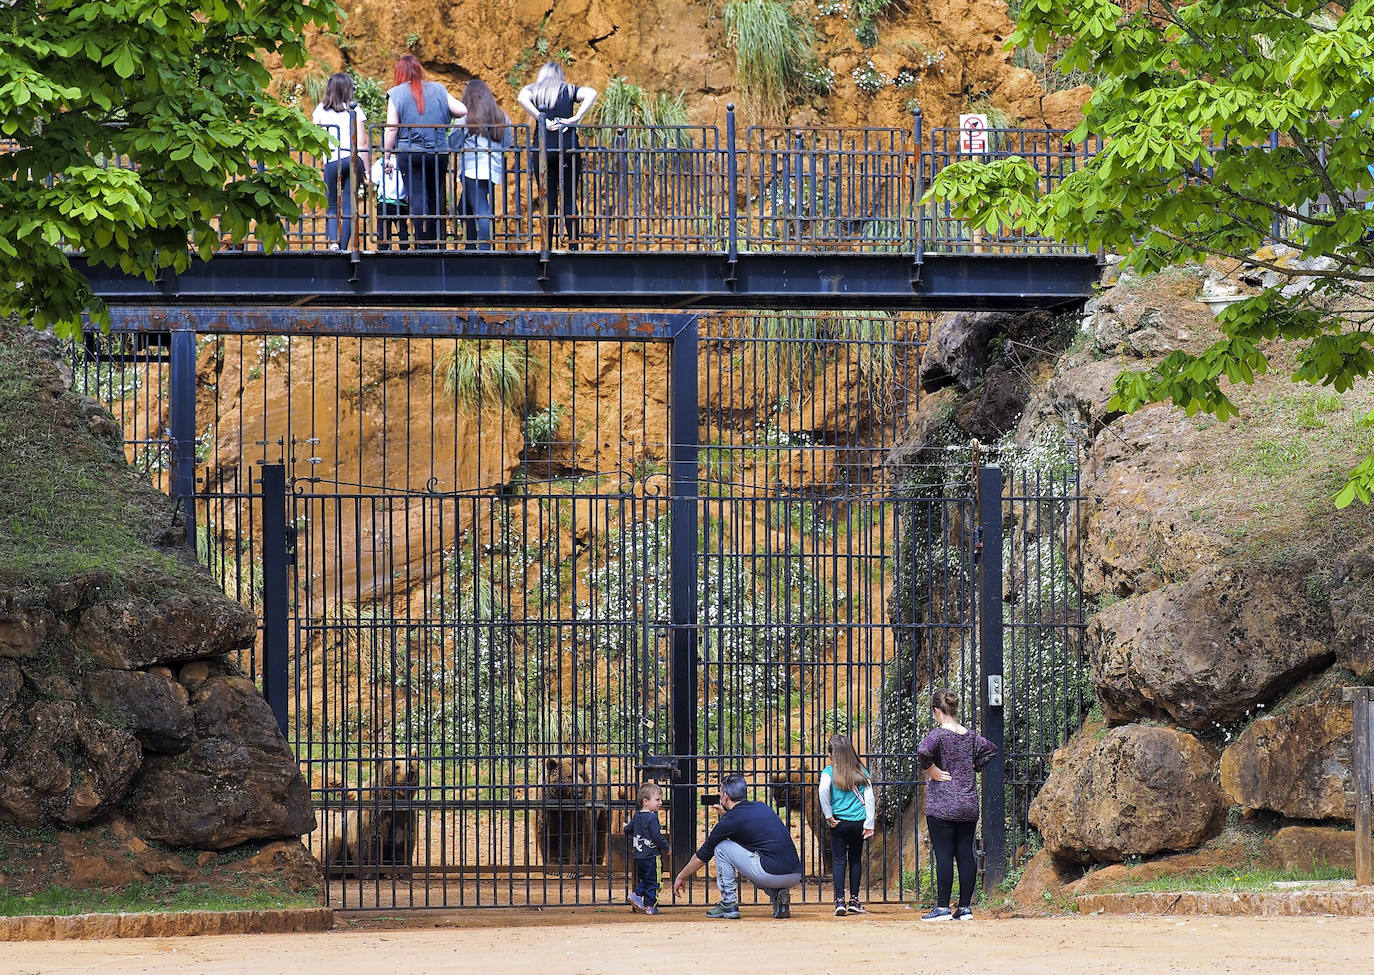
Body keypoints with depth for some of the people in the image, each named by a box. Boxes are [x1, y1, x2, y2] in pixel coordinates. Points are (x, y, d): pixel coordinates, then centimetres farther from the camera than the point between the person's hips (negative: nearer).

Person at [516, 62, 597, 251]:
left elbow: (522, 98, -13)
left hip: (543, 149, 0)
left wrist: (542, 120, -11)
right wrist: (576, 118, -8)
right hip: (568, 148, 0)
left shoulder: (534, 90, 10)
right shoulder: (569, 90, 11)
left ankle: (547, 248, -1)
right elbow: (591, 93, -6)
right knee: (569, 200, 4)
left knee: (548, 200, 3)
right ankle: (573, 247, -2)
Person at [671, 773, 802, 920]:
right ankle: (777, 894, 12)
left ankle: (729, 904, 9)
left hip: (771, 875, -7)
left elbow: (702, 856, 11)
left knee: (721, 847, 9)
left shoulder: (730, 820, 0)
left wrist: (681, 877, 26)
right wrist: (727, 810, 61)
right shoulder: (761, 807, 18)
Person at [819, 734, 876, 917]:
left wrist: (829, 816, -11)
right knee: (856, 859, 13)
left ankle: (840, 901, -8)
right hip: (859, 822, 2)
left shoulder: (830, 771, -3)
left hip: (839, 823, -2)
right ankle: (854, 900, 16)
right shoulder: (861, 771, 5)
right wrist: (869, 824, 1)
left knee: (838, 860, 2)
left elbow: (824, 791, -20)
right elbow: (869, 797, 0)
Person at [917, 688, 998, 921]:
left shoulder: (939, 734, -12)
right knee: (965, 854, 7)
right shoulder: (970, 736, 8)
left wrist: (931, 770, -14)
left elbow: (923, 751, -30)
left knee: (943, 855, -4)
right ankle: (965, 907, 9)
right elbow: (991, 749, 20)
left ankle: (942, 908, -4)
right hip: (969, 805, 6)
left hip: (942, 806, -6)